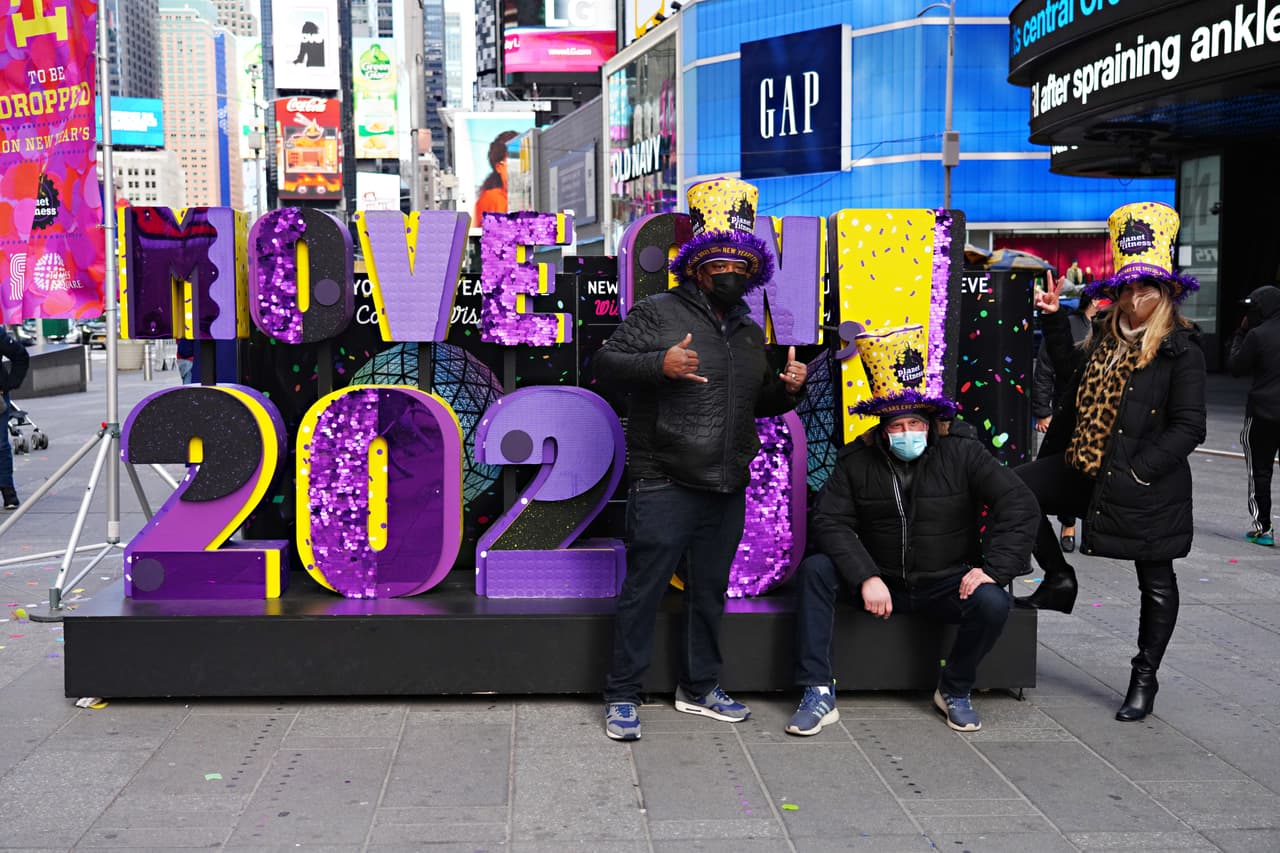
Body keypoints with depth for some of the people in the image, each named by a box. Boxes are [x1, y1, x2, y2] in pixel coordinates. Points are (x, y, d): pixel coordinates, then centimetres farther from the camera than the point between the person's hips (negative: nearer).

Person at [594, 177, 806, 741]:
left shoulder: (751, 333, 18)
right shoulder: (658, 313, -2)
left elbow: (759, 403, 27)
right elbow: (606, 362, -8)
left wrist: (786, 388, 5)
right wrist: (659, 364, -23)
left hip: (728, 488, 7)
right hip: (664, 485, -6)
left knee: (710, 589, 15)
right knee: (644, 589, -2)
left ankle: (699, 686, 29)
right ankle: (622, 695, 8)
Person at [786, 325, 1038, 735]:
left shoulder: (963, 455, -9)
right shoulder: (857, 460, -6)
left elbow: (1019, 505, -12)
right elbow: (829, 521, -13)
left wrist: (994, 567, -23)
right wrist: (866, 577, -26)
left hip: (948, 585, -1)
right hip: (882, 581, 1)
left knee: (992, 602, -31)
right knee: (814, 570, -21)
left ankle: (955, 691, -1)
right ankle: (818, 694, -18)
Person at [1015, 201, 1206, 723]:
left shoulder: (1181, 352, -12)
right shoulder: (1106, 340, 8)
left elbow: (1188, 428, -15)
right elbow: (1070, 370, 27)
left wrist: (1137, 473, -20)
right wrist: (1053, 318, 20)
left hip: (1148, 486, -6)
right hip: (1087, 469, 6)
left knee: (1155, 581, 6)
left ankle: (1144, 679, 21)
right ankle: (1059, 579, 11)